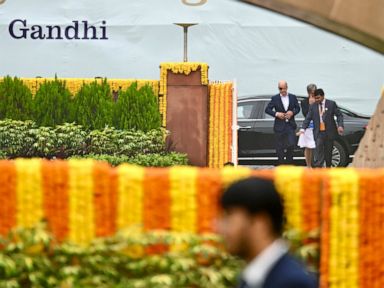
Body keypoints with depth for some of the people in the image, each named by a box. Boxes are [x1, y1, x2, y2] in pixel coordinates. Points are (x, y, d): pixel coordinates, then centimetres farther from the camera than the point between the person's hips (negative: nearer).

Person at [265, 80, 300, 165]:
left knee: (291, 144, -9)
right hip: (279, 126, -1)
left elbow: (297, 108, 14)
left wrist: (292, 112, -7)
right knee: (280, 147, 2)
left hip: (290, 125, 1)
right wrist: (276, 114, -15)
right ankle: (281, 164, 12)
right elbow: (267, 109, 0)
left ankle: (289, 161, 11)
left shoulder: (293, 97, 6)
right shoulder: (275, 99, 0)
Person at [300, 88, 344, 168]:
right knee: (318, 150, -12)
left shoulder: (331, 104, 0)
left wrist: (340, 126, -15)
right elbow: (308, 119, 2)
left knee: (328, 151, 8)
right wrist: (303, 129, -12)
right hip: (318, 133, 0)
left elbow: (339, 115, 1)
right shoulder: (313, 106, 5)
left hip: (329, 132, 0)